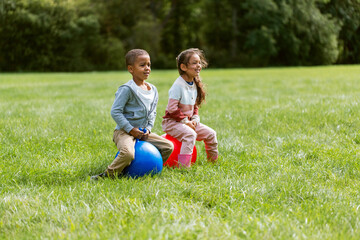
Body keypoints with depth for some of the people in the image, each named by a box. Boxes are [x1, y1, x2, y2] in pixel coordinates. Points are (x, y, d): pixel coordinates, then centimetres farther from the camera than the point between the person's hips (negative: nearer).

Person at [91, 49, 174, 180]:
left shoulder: (153, 90, 9)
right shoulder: (127, 89, -15)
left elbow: (153, 112, 18)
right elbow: (115, 111, -17)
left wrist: (148, 128, 1)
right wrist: (130, 129, -18)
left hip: (143, 132, 8)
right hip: (124, 131, -8)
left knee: (168, 146, 6)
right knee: (128, 153, -35)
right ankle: (108, 174, -16)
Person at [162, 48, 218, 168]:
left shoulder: (194, 85, 9)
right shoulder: (178, 85, -19)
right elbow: (172, 108, -23)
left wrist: (195, 119, 1)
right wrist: (185, 121, -19)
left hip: (188, 121, 9)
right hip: (172, 122, -9)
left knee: (211, 133, 8)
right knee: (190, 134, -33)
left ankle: (214, 161, 26)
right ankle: (184, 166, -37)